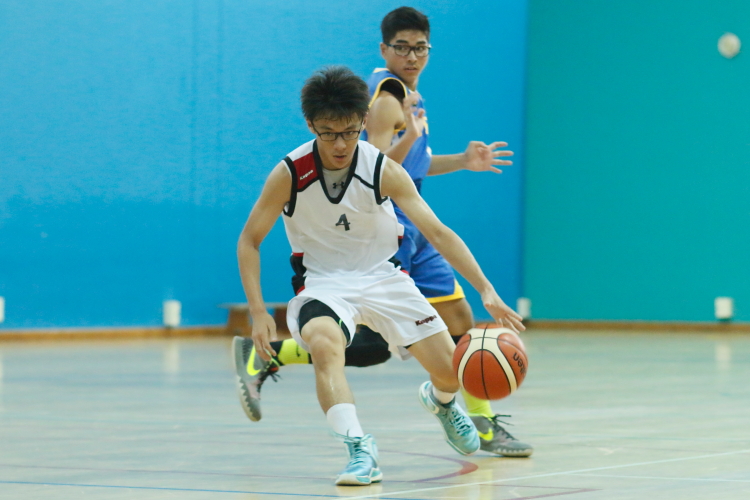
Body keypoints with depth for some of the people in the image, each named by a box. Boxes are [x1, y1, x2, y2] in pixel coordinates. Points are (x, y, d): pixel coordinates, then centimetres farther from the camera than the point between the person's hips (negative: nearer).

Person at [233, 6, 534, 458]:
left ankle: (484, 426, 20)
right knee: (375, 344, -14)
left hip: (412, 229, 10)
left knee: (459, 319, 11)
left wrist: (462, 162, 18)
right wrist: (410, 135, -40)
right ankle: (265, 356, -5)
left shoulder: (407, 93, 15)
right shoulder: (388, 93, -14)